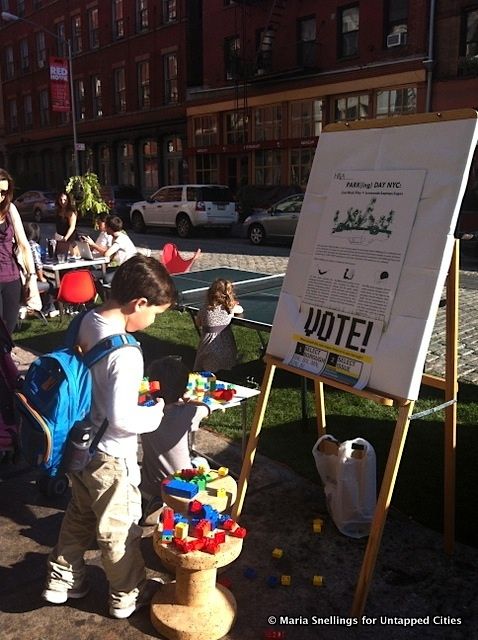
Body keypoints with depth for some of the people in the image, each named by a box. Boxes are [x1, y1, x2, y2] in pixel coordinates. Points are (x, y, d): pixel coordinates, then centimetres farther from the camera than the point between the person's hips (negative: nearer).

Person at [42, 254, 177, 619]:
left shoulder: (86, 322, -6)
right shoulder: (125, 354, -31)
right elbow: (122, 420, -30)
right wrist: (158, 411, -13)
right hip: (110, 457, -8)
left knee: (79, 515, 29)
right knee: (119, 528, 15)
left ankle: (61, 580, 47)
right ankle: (128, 596, 37)